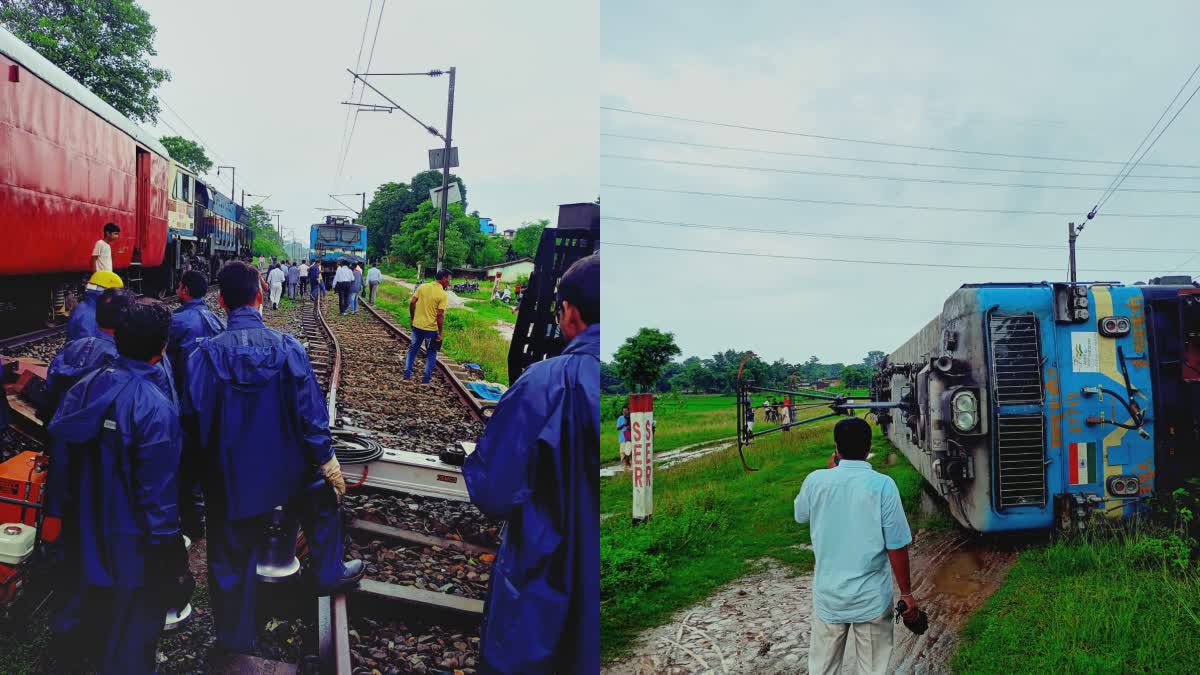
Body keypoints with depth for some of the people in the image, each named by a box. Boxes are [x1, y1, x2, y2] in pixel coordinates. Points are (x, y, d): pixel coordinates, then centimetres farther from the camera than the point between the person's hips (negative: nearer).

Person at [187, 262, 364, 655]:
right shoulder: (287, 347, -13)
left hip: (230, 478, 0)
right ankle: (329, 575, 41)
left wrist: (202, 472, 5)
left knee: (231, 561, 14)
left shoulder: (206, 353, -14)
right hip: (286, 470, 0)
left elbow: (195, 419, -8)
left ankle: (235, 642, 30)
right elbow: (311, 411, -11)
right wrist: (327, 462, -1)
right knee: (322, 501, 31)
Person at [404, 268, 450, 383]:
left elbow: (412, 303, -2)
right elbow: (440, 315, -18)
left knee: (413, 349, 19)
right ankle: (426, 379, 14)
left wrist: (412, 317, 12)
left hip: (417, 325, 4)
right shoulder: (442, 294, -15)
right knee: (431, 354, 12)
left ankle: (407, 375, 20)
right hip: (431, 328, -4)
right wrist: (440, 333, -10)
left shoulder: (422, 287, -1)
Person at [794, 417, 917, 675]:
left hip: (828, 596, 2)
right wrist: (907, 593, 0)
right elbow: (897, 547, -13)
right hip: (872, 598, -2)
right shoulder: (883, 485, -15)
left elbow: (801, 515, 13)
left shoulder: (816, 480, -8)